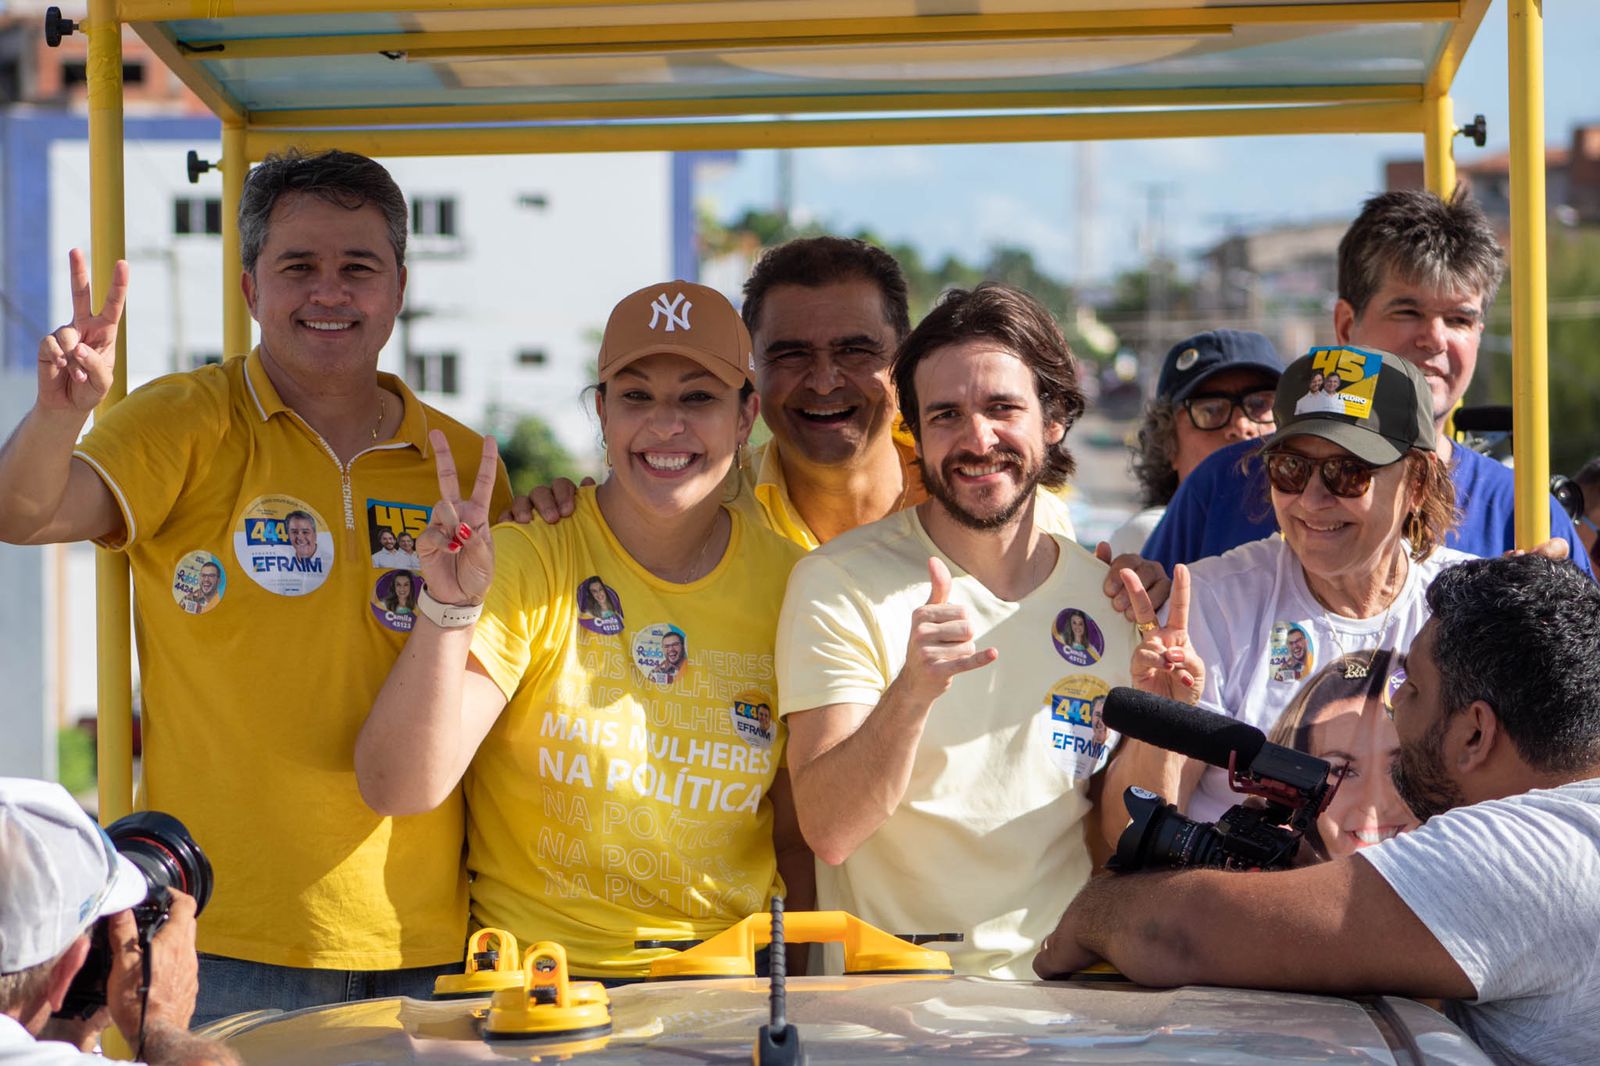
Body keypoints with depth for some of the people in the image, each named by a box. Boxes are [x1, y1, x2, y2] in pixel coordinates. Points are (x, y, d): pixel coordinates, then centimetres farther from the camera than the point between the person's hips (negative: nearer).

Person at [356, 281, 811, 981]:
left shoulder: (790, 582, 4)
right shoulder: (524, 564, -6)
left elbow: (798, 836, 12)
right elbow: (399, 789, -16)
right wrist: (446, 610, -27)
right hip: (544, 972, -3)